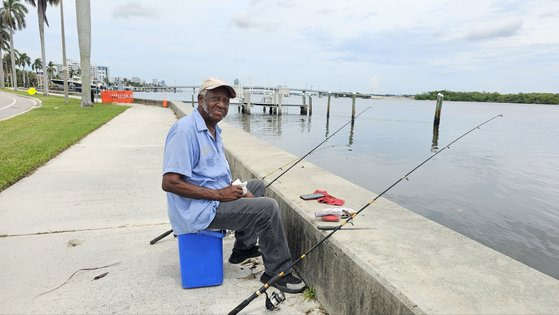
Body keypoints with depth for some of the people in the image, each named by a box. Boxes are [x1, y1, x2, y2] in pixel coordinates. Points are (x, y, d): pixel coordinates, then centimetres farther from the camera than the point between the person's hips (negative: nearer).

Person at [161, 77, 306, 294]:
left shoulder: (214, 129, 12)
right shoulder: (185, 130, -19)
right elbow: (169, 183, -25)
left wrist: (237, 192, 2)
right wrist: (219, 194, -22)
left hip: (216, 198, 10)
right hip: (199, 211, -10)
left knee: (257, 185, 23)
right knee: (268, 207, -17)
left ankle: (243, 247, 26)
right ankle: (277, 272, 0)